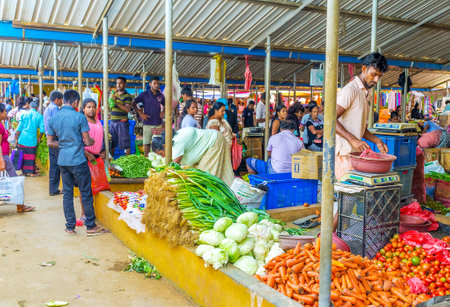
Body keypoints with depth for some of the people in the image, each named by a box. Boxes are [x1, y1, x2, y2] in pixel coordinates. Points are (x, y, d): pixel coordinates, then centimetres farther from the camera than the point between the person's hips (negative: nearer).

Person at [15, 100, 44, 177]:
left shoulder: (24, 115, 1)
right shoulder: (39, 116, -3)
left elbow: (19, 128, 0)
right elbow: (42, 129, -7)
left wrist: (16, 139, 6)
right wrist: (39, 138, 8)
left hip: (22, 139, 2)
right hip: (32, 139, -2)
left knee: (23, 155, 12)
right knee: (31, 156, 7)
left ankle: (24, 171, 19)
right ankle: (31, 172, 11)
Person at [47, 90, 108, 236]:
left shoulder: (54, 118, 6)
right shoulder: (79, 117, -10)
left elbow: (50, 142, 7)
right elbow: (87, 141, -9)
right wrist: (91, 141, 12)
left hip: (62, 160, 5)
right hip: (78, 160, -5)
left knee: (67, 193, 11)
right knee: (86, 193, 3)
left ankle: (70, 227, 16)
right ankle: (90, 226, 10)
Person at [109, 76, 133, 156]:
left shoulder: (127, 96, -6)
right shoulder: (113, 94, 13)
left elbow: (128, 109, -19)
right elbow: (109, 106, 22)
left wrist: (116, 102, -24)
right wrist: (111, 103, -1)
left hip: (122, 122, -6)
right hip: (113, 122, 6)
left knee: (125, 142, -1)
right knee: (111, 142, 12)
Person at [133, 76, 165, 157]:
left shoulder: (160, 95, 9)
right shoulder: (144, 94, 0)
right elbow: (134, 104, 2)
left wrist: (162, 112, 7)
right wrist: (140, 113, -7)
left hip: (159, 123, 3)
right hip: (148, 123, -3)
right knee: (147, 143, -1)